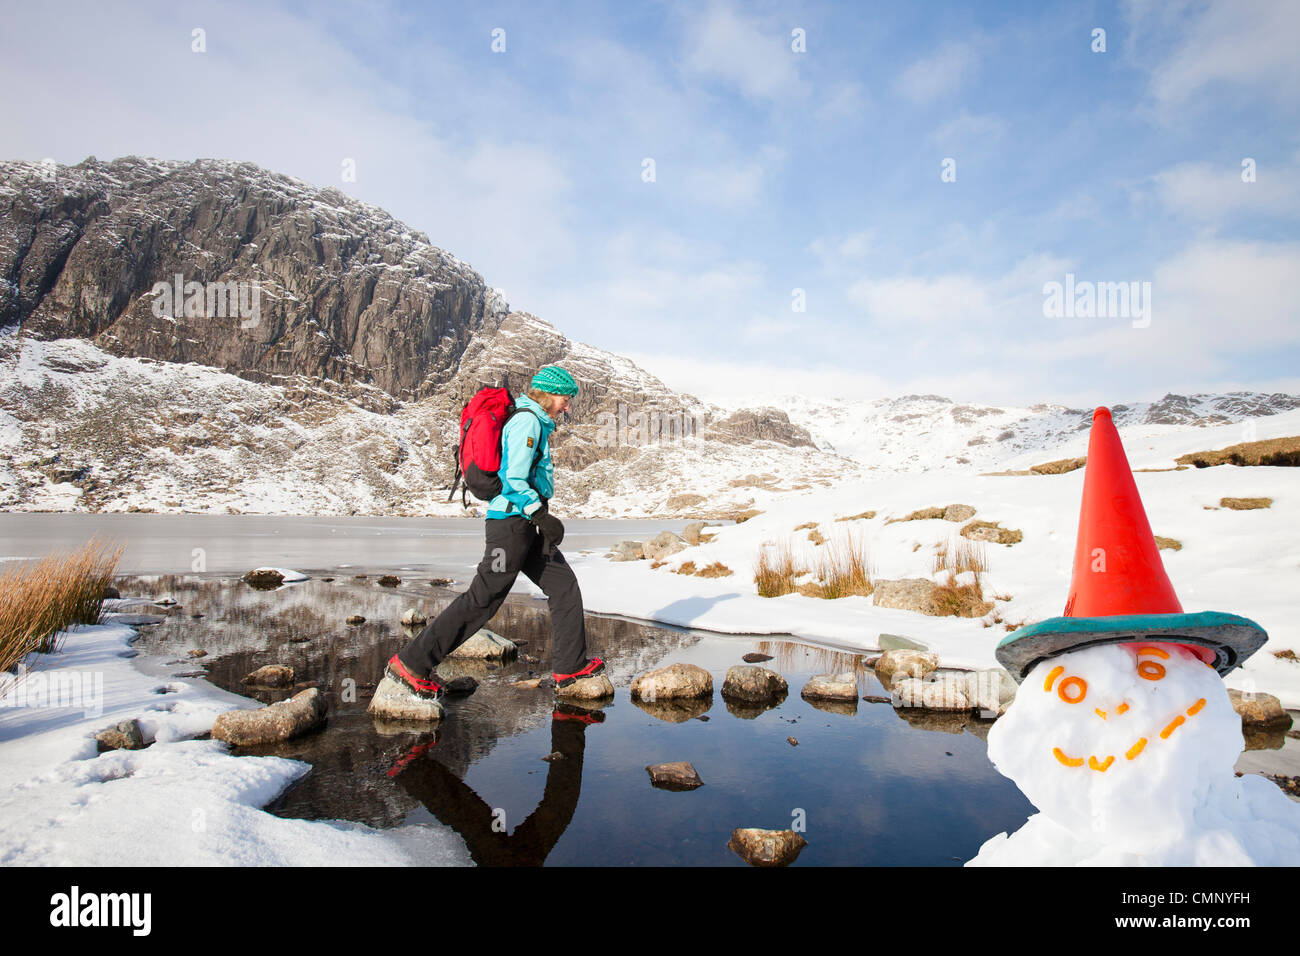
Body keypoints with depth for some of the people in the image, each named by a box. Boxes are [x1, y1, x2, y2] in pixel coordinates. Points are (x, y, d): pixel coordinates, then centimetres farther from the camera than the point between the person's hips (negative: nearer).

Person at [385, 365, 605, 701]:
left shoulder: (537, 423, 19)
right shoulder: (527, 421, -12)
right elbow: (514, 480, -20)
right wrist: (542, 515, -21)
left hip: (525, 527, 10)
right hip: (512, 523, -10)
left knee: (565, 587, 11)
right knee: (482, 599, -7)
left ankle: (570, 666, 19)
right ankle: (410, 663, 0)